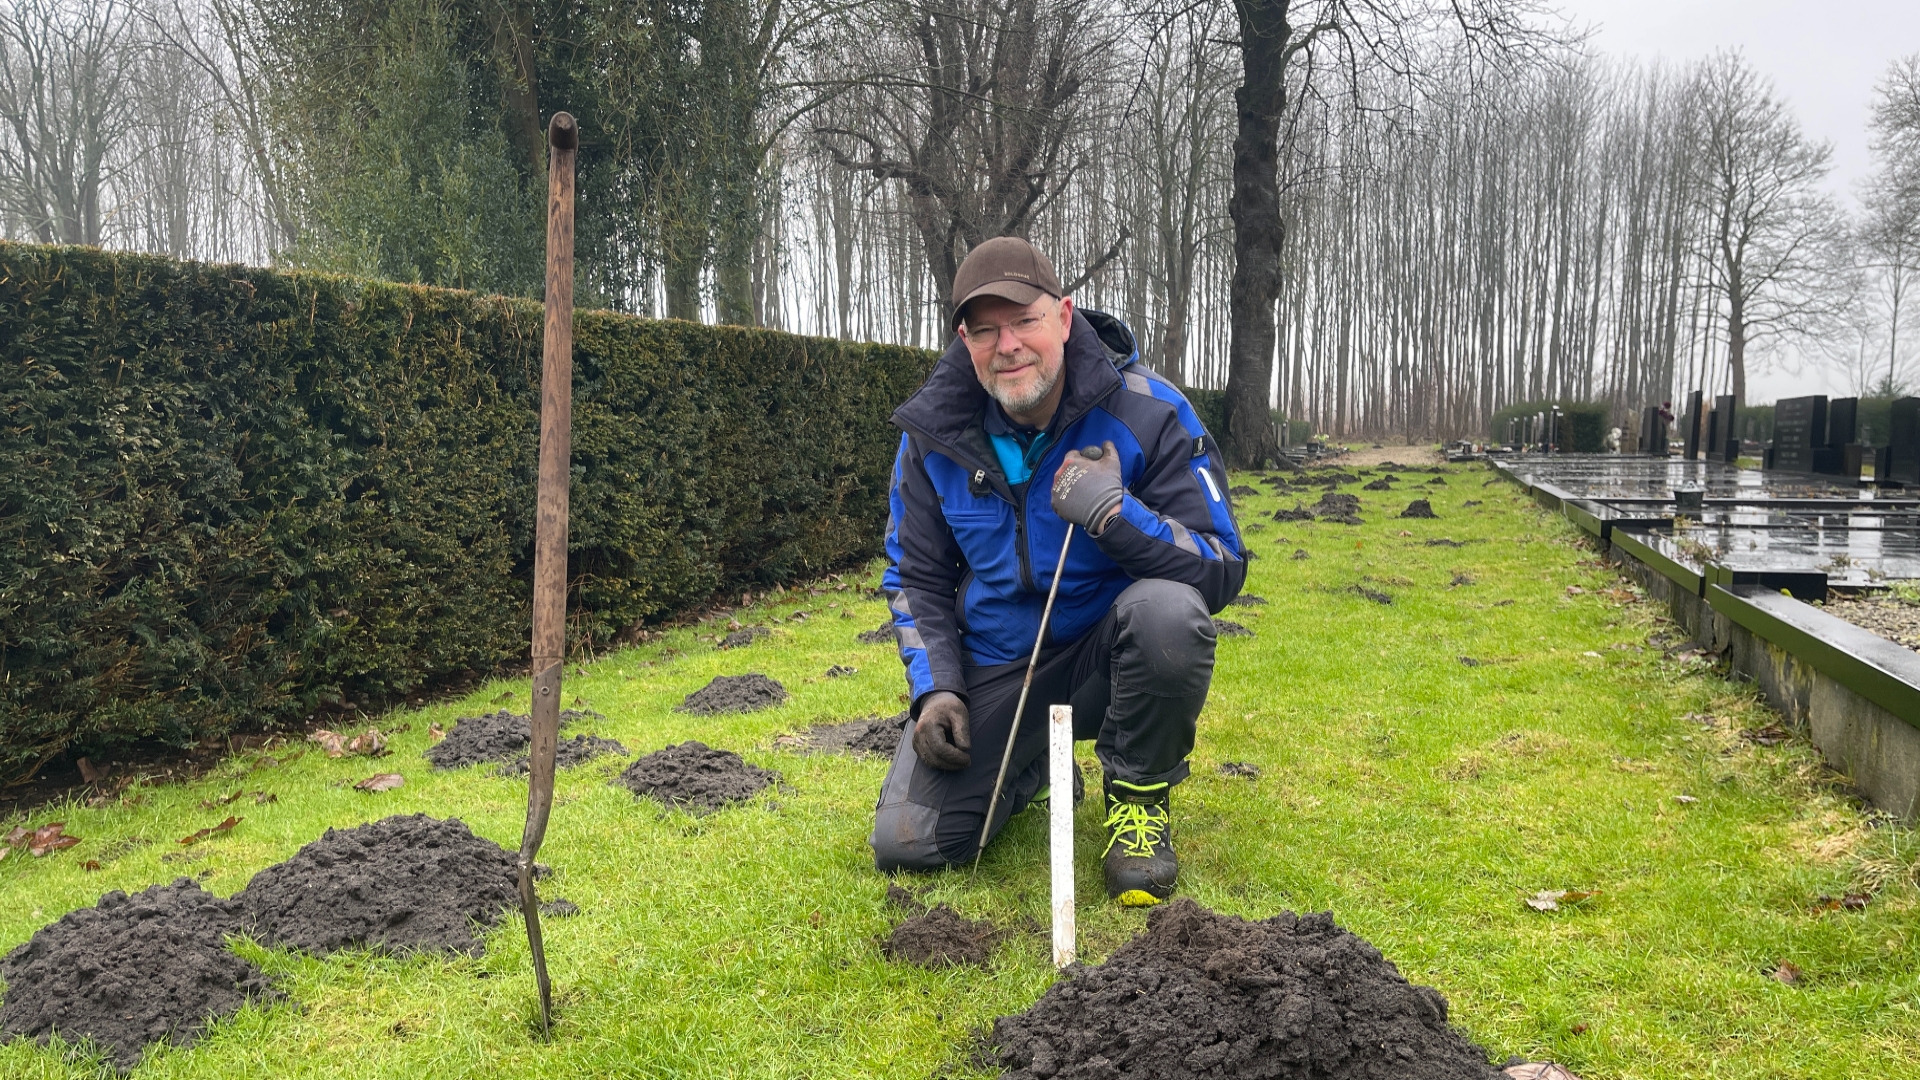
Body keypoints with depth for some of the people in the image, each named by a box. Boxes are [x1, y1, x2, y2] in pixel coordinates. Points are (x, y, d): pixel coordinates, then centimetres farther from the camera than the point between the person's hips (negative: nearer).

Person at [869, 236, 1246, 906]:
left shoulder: (1148, 415, -17)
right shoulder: (935, 432, -6)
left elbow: (1223, 571, -20)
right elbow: (915, 577, 7)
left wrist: (1117, 514, -35)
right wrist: (936, 688, -7)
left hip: (1107, 651, -2)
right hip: (993, 667, 3)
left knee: (1168, 610, -38)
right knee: (905, 846, -11)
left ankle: (1140, 791, -8)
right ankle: (1034, 763, 22)